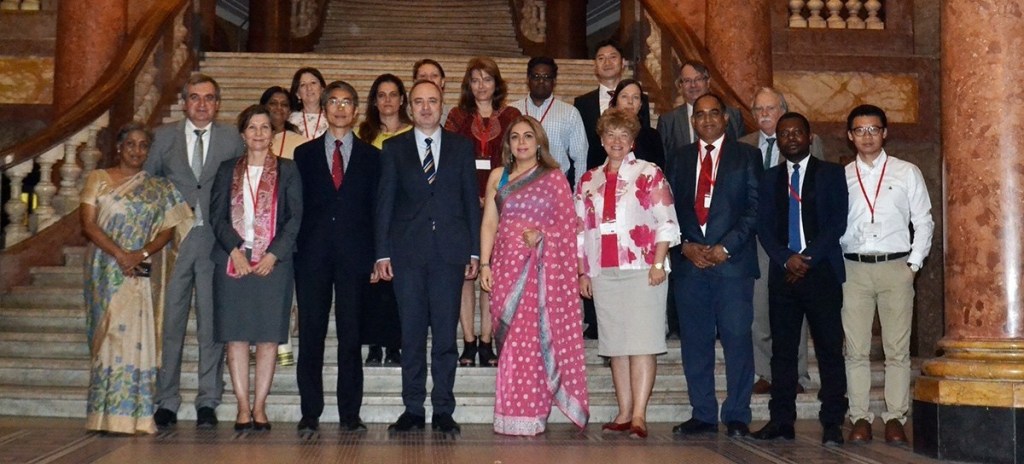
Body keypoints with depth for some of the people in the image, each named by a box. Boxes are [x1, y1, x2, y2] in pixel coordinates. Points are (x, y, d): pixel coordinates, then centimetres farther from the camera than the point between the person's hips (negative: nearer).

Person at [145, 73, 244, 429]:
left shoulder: (232, 140, 8)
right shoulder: (163, 136, 10)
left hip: (216, 241, 0)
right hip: (173, 239, 1)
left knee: (212, 324, 2)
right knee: (169, 323, 3)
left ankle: (208, 403, 11)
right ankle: (166, 403, 12)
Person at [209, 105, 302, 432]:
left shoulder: (287, 170, 9)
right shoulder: (228, 170, 13)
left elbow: (295, 217, 2)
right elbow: (216, 215, 6)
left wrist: (273, 254, -9)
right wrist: (235, 250, -9)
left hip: (273, 261, -1)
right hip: (233, 261, 1)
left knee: (269, 336, -2)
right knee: (235, 335, -1)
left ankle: (259, 407, 4)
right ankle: (243, 408, 4)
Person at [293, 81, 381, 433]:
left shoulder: (370, 156, 11)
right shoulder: (304, 154, 12)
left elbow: (376, 208, 6)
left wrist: (375, 257, -2)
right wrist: (291, 249, -2)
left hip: (354, 255, 0)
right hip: (312, 255, 1)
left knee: (351, 336, 3)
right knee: (310, 335, 2)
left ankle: (350, 413, 10)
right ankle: (310, 413, 9)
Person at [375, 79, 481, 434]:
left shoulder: (461, 147, 10)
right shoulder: (394, 148, 9)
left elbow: (471, 200, 9)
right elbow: (384, 202, 6)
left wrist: (475, 251, 3)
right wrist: (382, 252, -1)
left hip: (450, 251, 0)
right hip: (407, 252, 0)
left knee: (446, 334, 3)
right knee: (411, 334, 4)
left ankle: (443, 410, 11)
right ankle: (413, 409, 13)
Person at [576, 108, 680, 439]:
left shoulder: (649, 175, 3)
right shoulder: (589, 181, 15)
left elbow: (666, 222, -3)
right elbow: (580, 230, 16)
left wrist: (658, 264, -11)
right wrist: (582, 272, 10)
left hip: (642, 271, -4)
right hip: (603, 274, 4)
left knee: (642, 343, -7)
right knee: (616, 346, 6)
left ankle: (639, 415, -7)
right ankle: (624, 413, 11)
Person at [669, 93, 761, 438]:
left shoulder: (746, 156, 7)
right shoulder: (681, 157, 16)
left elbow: (754, 208, -1)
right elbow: (671, 208, 12)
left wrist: (726, 247, -10)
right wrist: (685, 246, -3)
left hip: (733, 260, -3)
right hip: (690, 260, 3)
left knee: (737, 339, -2)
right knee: (694, 341, 5)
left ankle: (737, 416, 7)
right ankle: (702, 414, 13)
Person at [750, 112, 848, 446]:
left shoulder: (831, 174, 8)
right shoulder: (770, 178, 16)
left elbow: (838, 222, -2)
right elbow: (764, 227, 8)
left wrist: (808, 258, -11)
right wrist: (786, 258, -8)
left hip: (822, 271, -3)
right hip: (783, 273, 3)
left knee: (829, 350, -2)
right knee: (782, 350, 3)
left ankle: (832, 423, 2)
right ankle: (781, 420, 8)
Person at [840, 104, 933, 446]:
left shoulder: (907, 173, 6)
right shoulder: (841, 177, 8)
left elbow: (923, 222, 6)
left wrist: (914, 263, -1)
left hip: (896, 267, -1)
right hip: (853, 268, 1)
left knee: (897, 349, 1)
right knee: (856, 349, 1)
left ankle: (895, 418, 8)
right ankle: (860, 418, 8)